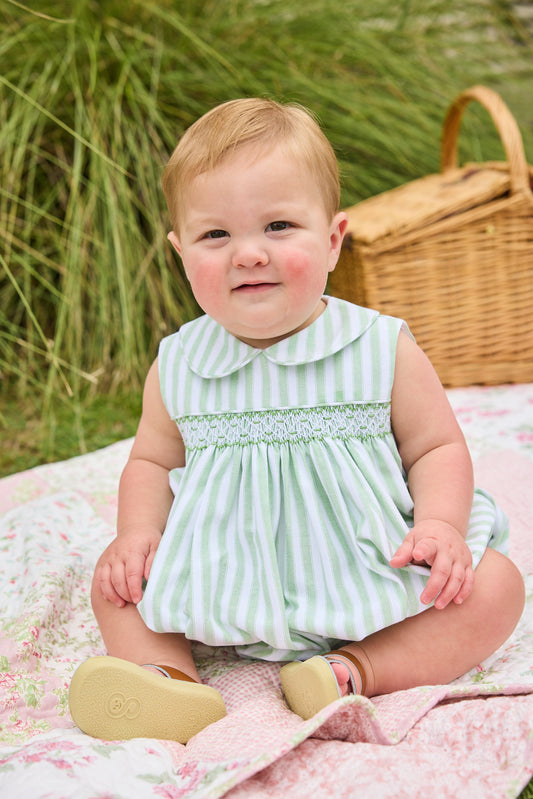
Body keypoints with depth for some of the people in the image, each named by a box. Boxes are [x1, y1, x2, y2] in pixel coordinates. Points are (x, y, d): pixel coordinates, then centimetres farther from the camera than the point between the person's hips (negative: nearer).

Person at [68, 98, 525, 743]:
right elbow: (153, 460, 11)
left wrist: (441, 527, -21)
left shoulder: (383, 350, -9)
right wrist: (138, 532, -8)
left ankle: (357, 670, -25)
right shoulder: (177, 367, -2)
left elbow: (438, 448, -2)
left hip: (366, 585, -1)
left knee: (493, 586, -20)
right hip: (228, 592, 2)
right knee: (117, 578, -7)